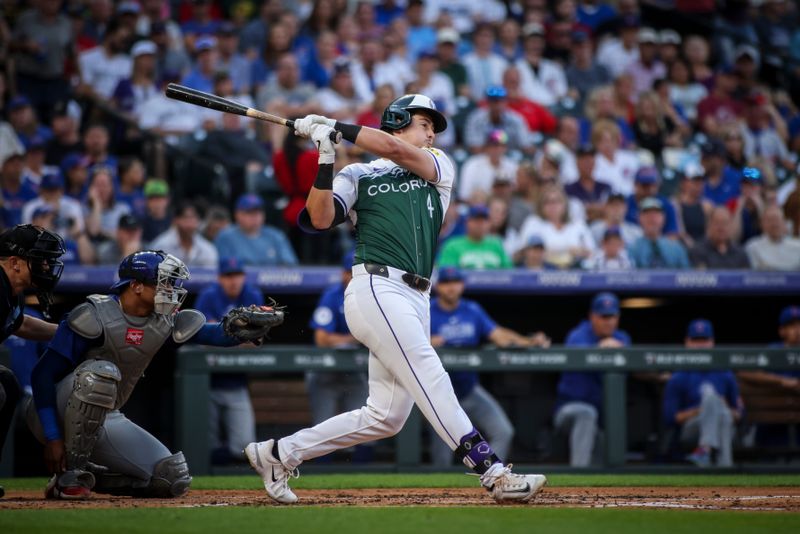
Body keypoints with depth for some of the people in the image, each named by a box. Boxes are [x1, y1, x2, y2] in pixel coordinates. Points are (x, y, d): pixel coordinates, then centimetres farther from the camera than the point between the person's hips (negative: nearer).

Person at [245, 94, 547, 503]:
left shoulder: (440, 167, 20)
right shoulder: (358, 175, 12)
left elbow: (397, 151, 1)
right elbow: (320, 219, -3)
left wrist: (336, 128, -1)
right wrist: (326, 159, -11)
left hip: (416, 301, 6)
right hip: (376, 289, -6)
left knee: (385, 417, 4)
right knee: (431, 380, -16)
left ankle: (279, 454, 14)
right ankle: (493, 472, -22)